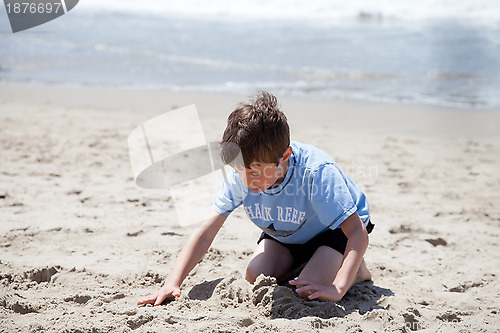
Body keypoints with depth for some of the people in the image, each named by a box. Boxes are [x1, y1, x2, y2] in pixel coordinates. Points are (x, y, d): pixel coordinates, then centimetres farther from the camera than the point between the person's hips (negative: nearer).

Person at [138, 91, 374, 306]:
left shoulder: (316, 172, -40)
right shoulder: (240, 175, -26)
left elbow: (358, 233, -38)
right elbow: (204, 234, -21)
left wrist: (337, 289, -48)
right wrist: (172, 284, -32)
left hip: (336, 228, -5)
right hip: (285, 233, 5)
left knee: (308, 291, -26)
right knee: (254, 278, -17)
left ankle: (357, 270, 4)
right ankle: (301, 263, 12)